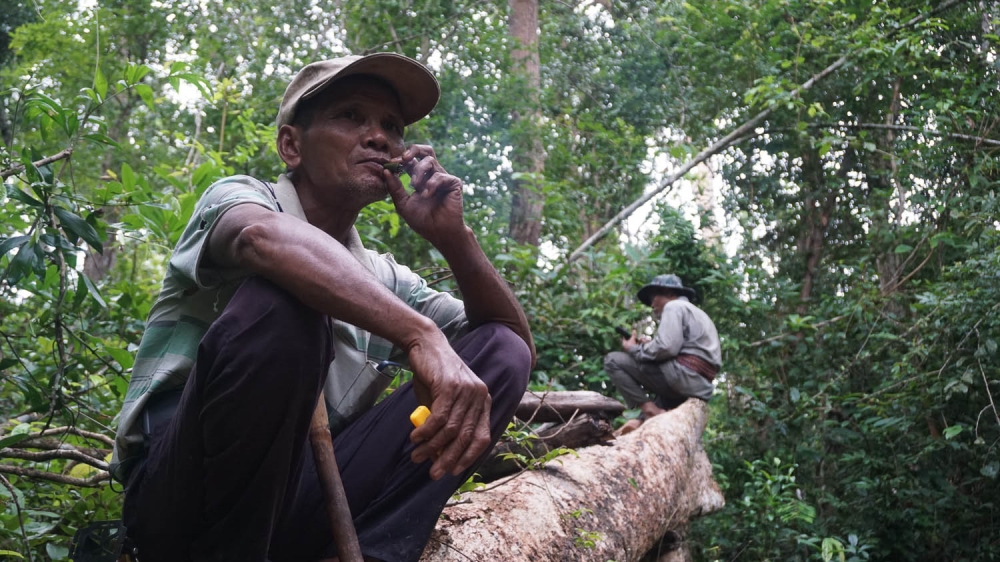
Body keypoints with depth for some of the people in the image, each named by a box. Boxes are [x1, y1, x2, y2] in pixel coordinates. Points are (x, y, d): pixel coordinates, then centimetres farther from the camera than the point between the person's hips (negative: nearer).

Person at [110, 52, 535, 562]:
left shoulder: (382, 276, 18)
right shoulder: (235, 198, -1)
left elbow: (518, 344, 12)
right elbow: (264, 236, -28)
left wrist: (453, 238, -2)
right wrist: (422, 335, -39)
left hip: (298, 505, 6)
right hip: (179, 496, -5)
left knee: (501, 350, -4)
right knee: (283, 298, -30)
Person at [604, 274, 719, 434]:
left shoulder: (673, 306, 0)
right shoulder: (693, 311, 30)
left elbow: (666, 347, -15)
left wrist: (634, 349, 1)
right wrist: (648, 346, 15)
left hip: (684, 375, -10)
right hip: (701, 386, 10)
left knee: (613, 360, -5)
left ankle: (651, 410, -14)